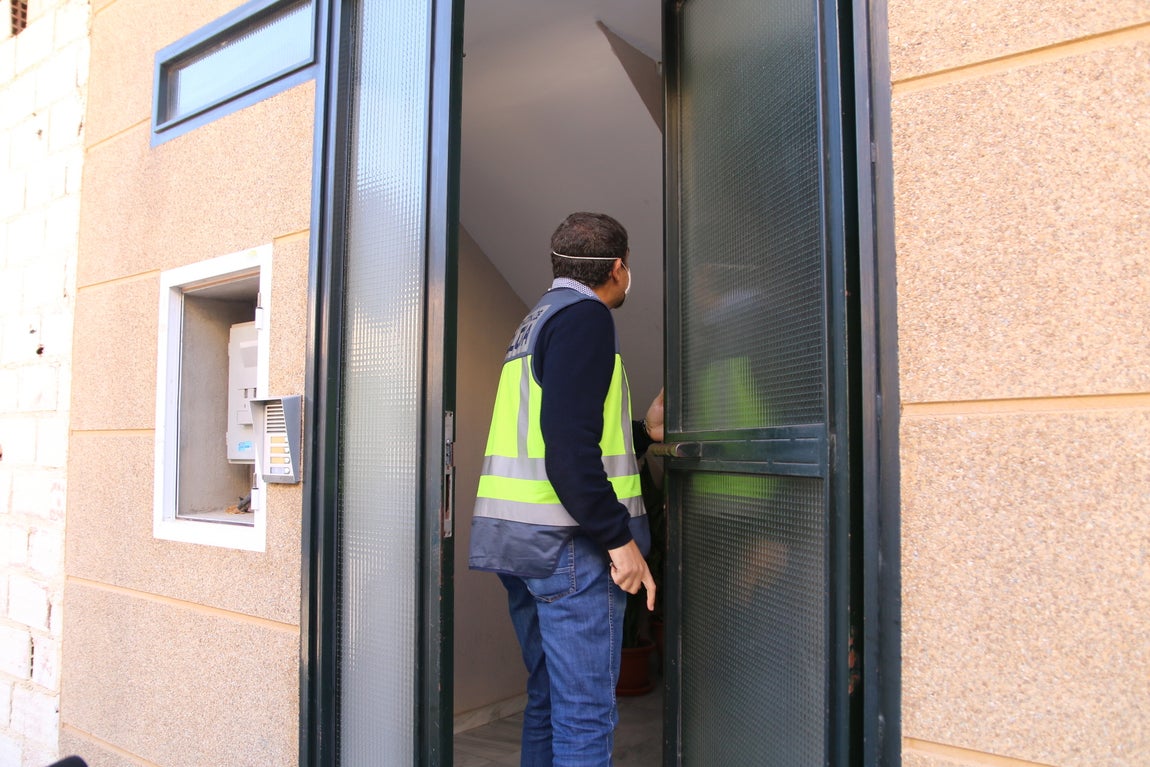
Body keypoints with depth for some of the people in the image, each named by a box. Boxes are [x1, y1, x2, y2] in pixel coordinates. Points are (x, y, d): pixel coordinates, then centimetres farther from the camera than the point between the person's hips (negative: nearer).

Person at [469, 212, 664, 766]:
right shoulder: (585, 314, -9)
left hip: (516, 534, 10)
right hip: (568, 538, -9)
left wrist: (643, 430, 23)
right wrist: (619, 537, -17)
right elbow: (568, 445, -21)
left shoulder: (538, 318, 21)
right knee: (585, 713, -2)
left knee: (547, 699, 17)